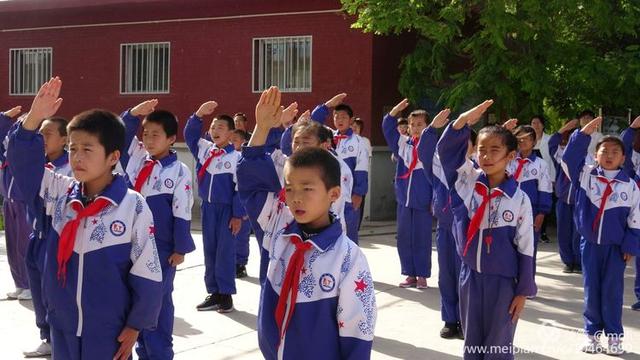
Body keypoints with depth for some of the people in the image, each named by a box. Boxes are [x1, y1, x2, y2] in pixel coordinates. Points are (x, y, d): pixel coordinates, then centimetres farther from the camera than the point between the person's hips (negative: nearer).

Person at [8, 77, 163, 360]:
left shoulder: (133, 207, -15)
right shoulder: (61, 193, 0)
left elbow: (147, 273, -10)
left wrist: (135, 325, -6)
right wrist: (33, 119, -17)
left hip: (109, 330, -5)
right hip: (62, 324, 5)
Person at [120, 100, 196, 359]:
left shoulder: (179, 171, -11)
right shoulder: (137, 161, 5)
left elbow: (182, 212, -10)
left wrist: (180, 248, -10)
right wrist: (133, 115, -12)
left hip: (161, 248, -6)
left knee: (157, 301, 4)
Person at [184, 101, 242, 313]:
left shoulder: (236, 157, -10)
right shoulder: (204, 150, 6)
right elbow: (190, 135, 4)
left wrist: (237, 215, -11)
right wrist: (198, 115, -12)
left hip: (226, 210, -6)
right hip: (207, 208, 6)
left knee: (225, 251, 0)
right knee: (209, 250, 10)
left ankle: (226, 294, 8)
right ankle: (214, 293, 18)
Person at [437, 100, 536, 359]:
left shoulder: (519, 199, -10)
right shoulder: (467, 182, -2)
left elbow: (525, 248, -6)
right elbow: (446, 149, -10)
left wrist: (524, 290, -5)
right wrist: (462, 122, -28)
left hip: (503, 281, -3)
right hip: (470, 275, 3)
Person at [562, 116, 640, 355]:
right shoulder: (585, 175, -2)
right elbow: (569, 158, -14)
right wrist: (584, 133, -19)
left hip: (616, 246, -1)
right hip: (589, 243, 1)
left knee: (612, 291, 4)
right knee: (591, 289, 8)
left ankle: (614, 335, 14)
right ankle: (593, 333, 18)